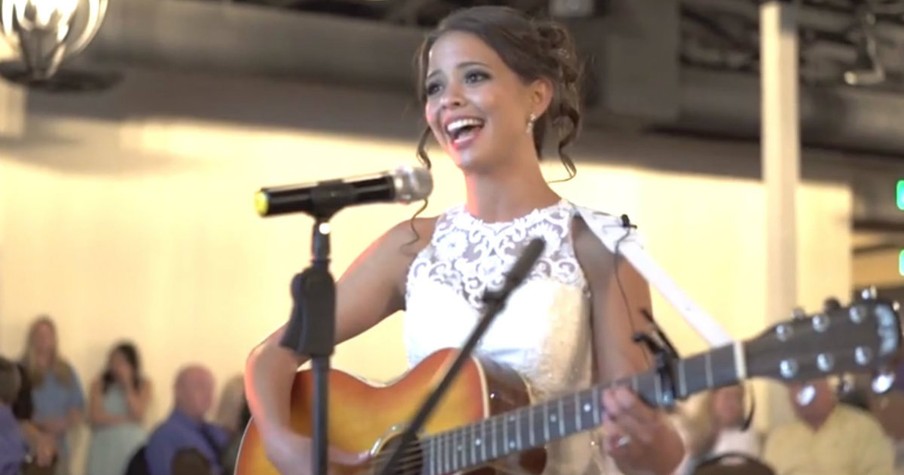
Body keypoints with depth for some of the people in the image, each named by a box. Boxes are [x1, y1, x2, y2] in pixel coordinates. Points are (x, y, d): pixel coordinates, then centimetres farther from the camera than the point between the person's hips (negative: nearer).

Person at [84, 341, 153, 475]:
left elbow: (138, 415, -7)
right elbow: (94, 417, -5)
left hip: (132, 448, 0)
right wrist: (125, 419, -8)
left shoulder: (143, 385, 5)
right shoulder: (99, 384, 6)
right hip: (105, 448, 1)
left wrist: (127, 385, -7)